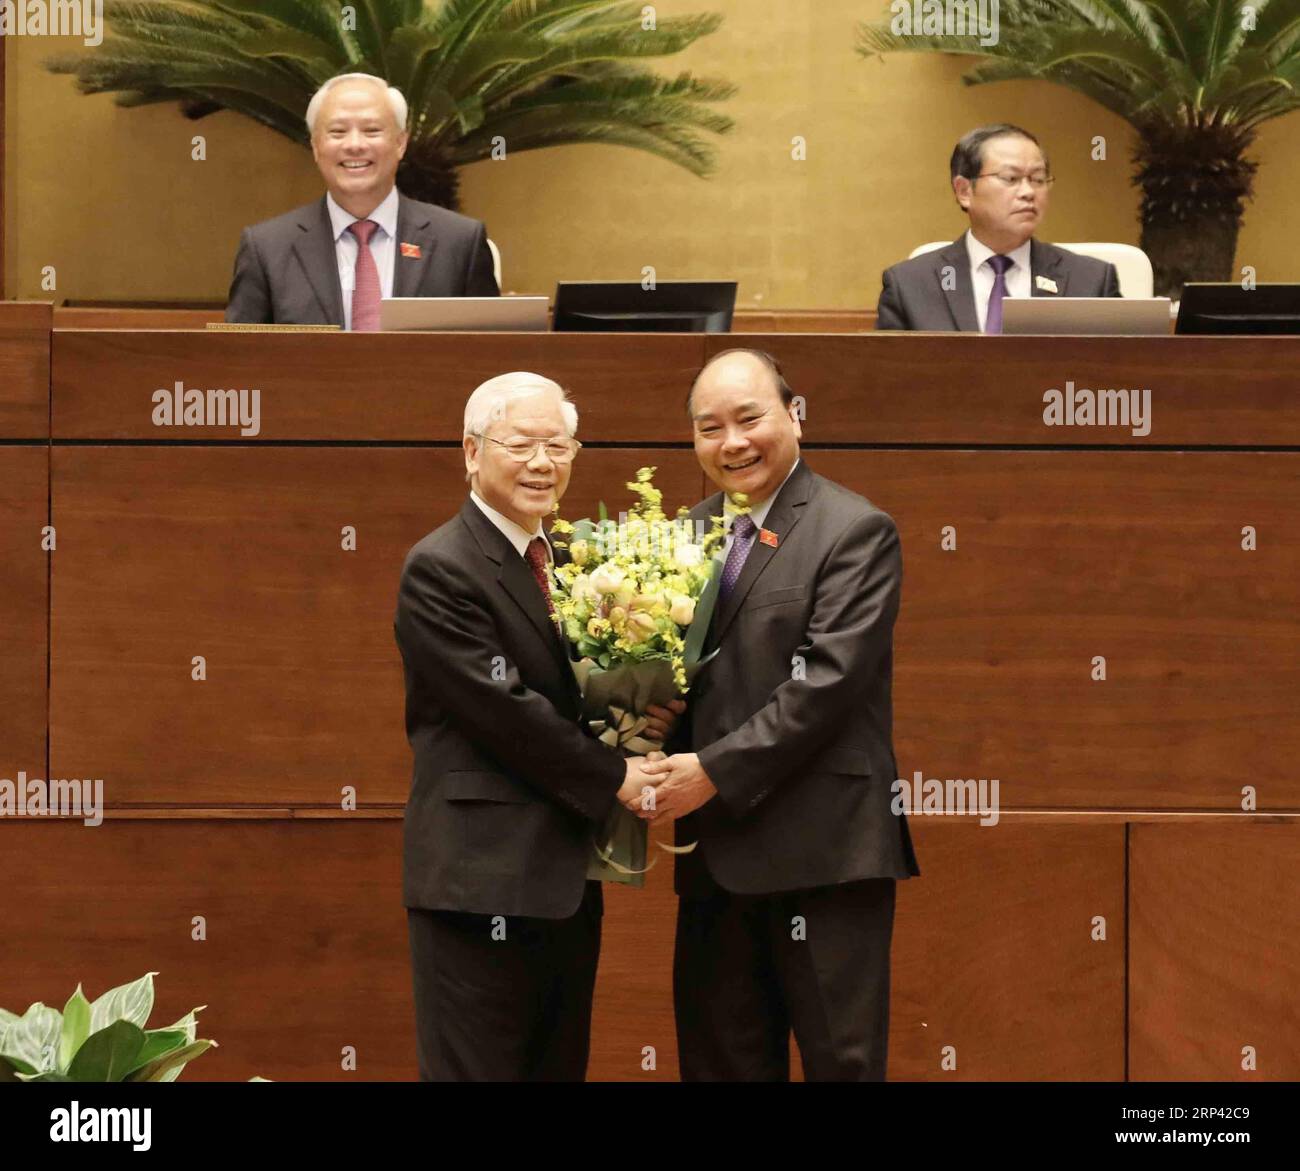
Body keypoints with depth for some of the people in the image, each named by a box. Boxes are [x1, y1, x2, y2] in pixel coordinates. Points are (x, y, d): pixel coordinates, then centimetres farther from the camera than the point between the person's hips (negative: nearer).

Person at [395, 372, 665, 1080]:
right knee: (480, 1070, -4)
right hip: (481, 880, -8)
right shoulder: (440, 569, -11)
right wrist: (614, 777, -12)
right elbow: (502, 706, -18)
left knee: (561, 1069, 11)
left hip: (566, 878, 8)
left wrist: (641, 723, -2)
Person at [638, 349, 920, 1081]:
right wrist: (657, 761, -7)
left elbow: (829, 679, -15)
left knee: (840, 1059, -1)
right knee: (720, 1061, 11)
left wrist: (716, 771, -16)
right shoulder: (692, 532, 14)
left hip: (822, 850, -6)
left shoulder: (855, 531, -6)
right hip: (716, 850, 6)